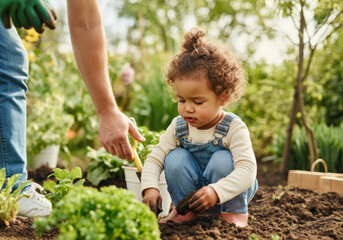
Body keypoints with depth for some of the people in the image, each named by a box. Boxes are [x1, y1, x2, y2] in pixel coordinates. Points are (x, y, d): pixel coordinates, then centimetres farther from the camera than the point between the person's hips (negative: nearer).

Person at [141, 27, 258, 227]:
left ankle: (235, 212, -12)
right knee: (176, 158, -20)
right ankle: (184, 210, -2)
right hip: (192, 190, 4)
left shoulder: (234, 128, -23)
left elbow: (247, 170, -33)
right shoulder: (178, 127, -8)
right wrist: (150, 187, -26)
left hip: (230, 193, -4)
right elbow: (155, 158, -7)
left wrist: (216, 192, -47)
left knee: (222, 159, -30)